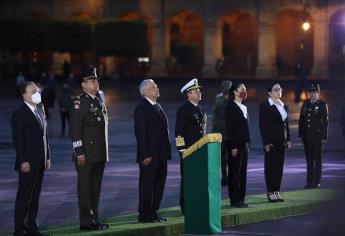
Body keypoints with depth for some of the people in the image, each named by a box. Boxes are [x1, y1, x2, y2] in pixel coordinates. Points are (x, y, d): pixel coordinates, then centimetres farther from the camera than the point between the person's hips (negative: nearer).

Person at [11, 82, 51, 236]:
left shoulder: (40, 110, 14)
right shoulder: (19, 114, -10)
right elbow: (18, 139, -14)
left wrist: (47, 157, 14)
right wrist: (23, 161, -18)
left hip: (40, 163, 7)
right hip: (27, 163, -7)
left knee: (35, 196, 10)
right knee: (24, 197, -3)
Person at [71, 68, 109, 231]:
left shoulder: (98, 102, 16)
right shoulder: (80, 102, -10)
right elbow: (75, 129, -16)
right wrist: (79, 152, -20)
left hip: (99, 154, 8)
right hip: (86, 154, -8)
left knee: (96, 187, 12)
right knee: (85, 187, -3)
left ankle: (94, 219, 19)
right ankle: (86, 221, 1)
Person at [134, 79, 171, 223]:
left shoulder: (157, 107, 16)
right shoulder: (141, 109, -11)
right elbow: (140, 134, -16)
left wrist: (166, 152, 14)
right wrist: (146, 155, -20)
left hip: (161, 155, 9)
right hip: (149, 156, -9)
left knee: (159, 184, 11)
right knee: (147, 184, -2)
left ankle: (153, 213, 19)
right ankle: (144, 215, 3)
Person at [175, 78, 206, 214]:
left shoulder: (201, 110, 15)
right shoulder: (183, 110, -9)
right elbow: (179, 132, -12)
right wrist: (182, 150, -17)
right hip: (188, 150, -7)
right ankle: (186, 208, 2)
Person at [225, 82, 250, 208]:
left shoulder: (244, 108, 16)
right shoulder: (230, 108, -9)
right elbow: (229, 128, -13)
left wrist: (248, 144, 13)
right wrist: (233, 147, -17)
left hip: (244, 144, 8)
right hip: (235, 145, -8)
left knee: (242, 173, 9)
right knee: (234, 173, -4)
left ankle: (241, 199, 14)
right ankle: (234, 201, 0)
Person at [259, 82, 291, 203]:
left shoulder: (284, 106, 14)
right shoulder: (265, 106, -6)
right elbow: (262, 125, -10)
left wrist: (288, 139, 8)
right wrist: (266, 142, -15)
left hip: (281, 141, 6)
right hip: (271, 141, -6)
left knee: (279, 166, 7)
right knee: (270, 166, -2)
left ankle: (276, 191, 12)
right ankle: (270, 193, 2)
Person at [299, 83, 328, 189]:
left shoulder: (322, 105, -4)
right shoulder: (305, 104, 8)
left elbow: (325, 122, -6)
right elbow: (301, 119, 9)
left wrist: (324, 137, -11)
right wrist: (300, 134, 4)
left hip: (317, 135, -4)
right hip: (307, 136, 4)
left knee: (317, 159, 2)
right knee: (309, 159, 8)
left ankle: (317, 182, 7)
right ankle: (309, 181, 12)